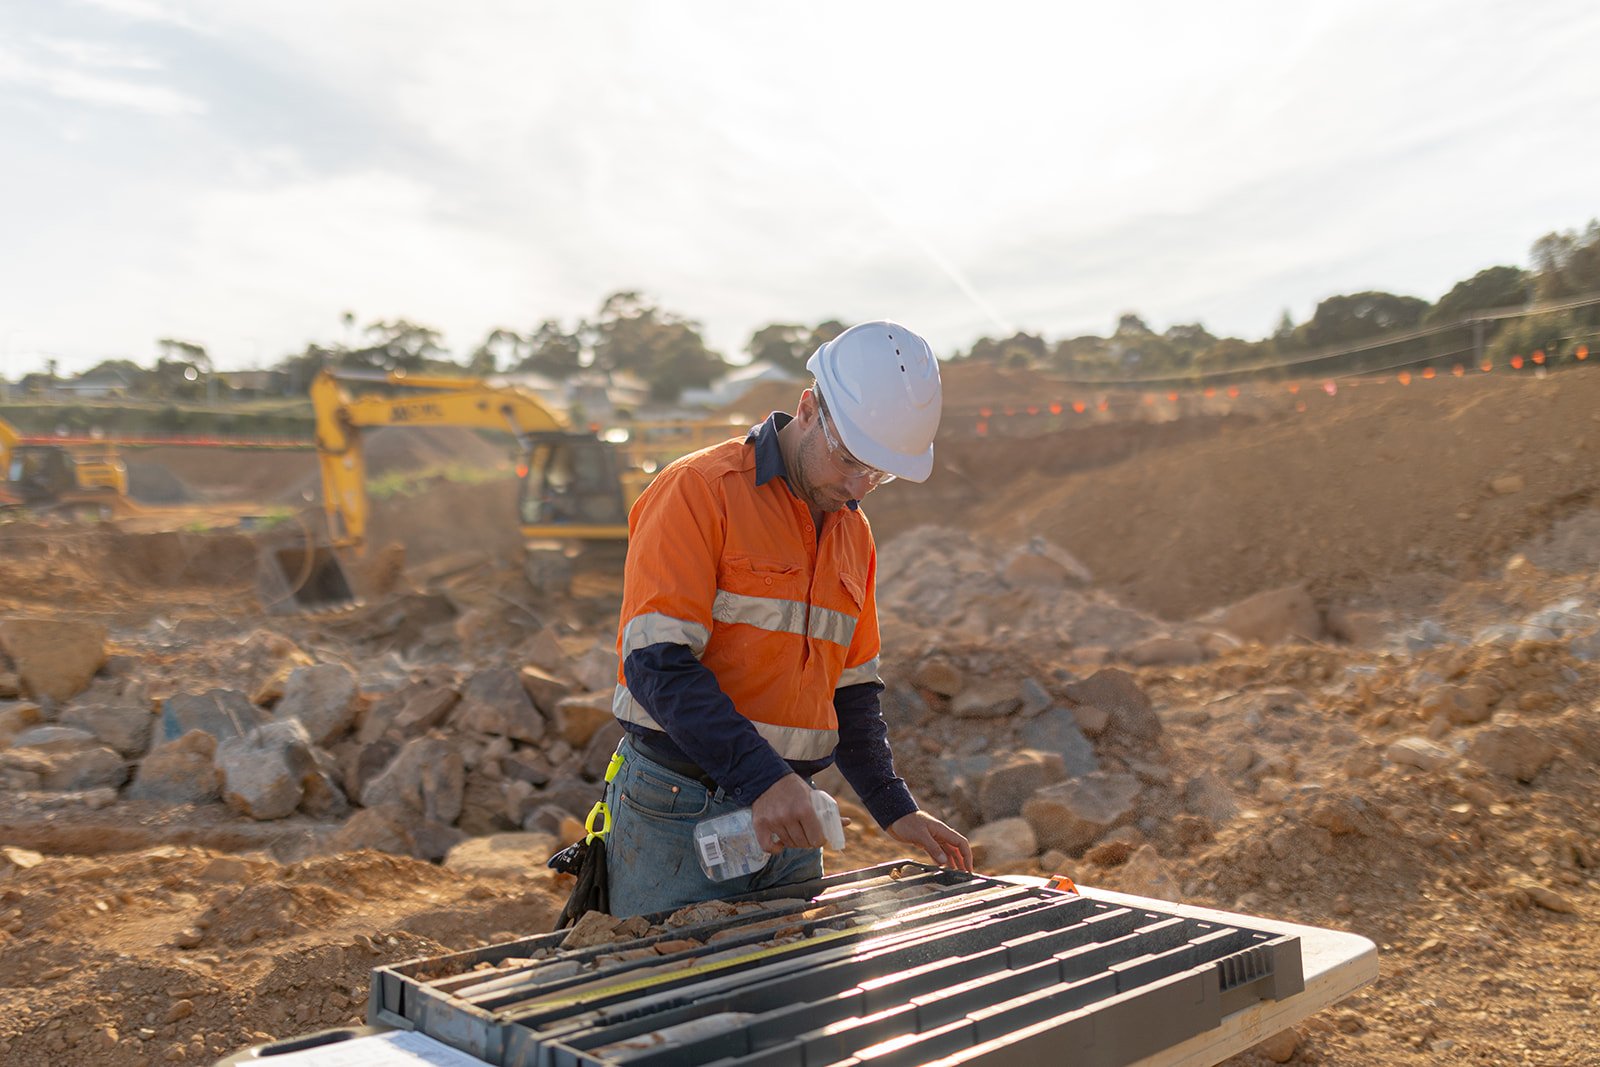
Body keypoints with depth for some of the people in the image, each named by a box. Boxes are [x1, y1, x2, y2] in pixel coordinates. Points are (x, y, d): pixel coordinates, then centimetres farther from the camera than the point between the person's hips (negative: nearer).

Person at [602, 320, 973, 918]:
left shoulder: (853, 534, 11)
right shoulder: (698, 492, -12)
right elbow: (657, 660, -21)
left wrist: (894, 808, 10)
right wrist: (761, 775, -28)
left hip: (788, 818, 7)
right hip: (678, 818, -6)